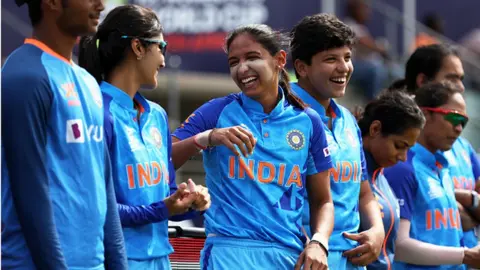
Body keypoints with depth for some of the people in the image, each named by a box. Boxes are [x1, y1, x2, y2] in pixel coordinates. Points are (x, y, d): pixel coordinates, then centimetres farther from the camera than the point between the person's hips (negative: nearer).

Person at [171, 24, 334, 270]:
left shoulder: (307, 122, 9)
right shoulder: (217, 112, 2)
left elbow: (322, 201, 13)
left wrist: (318, 243, -5)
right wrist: (205, 138, -20)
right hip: (231, 250, -3)